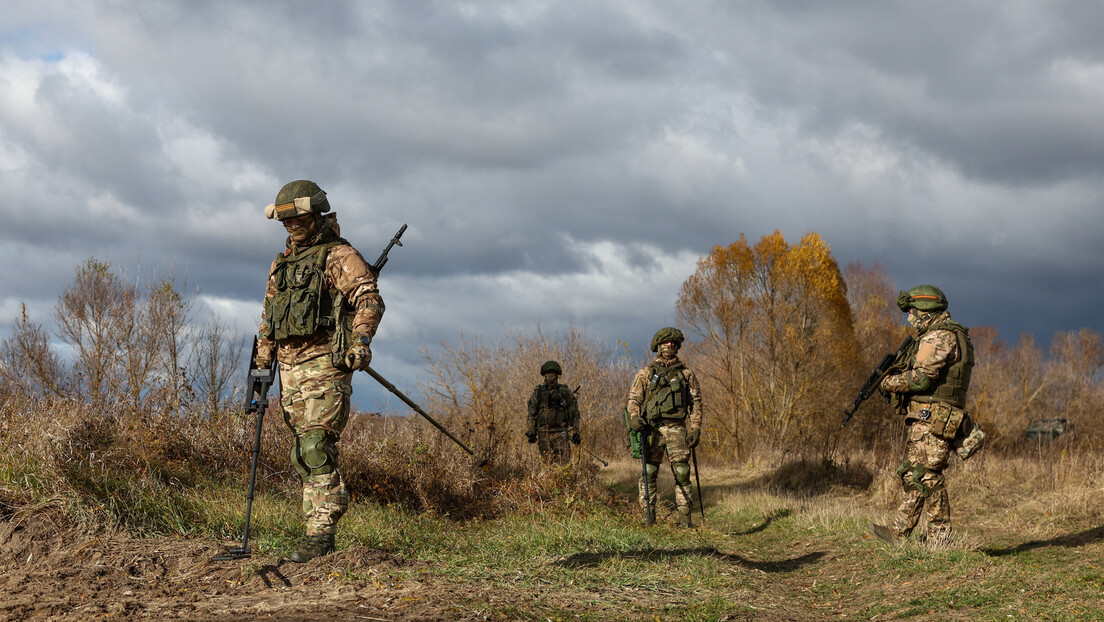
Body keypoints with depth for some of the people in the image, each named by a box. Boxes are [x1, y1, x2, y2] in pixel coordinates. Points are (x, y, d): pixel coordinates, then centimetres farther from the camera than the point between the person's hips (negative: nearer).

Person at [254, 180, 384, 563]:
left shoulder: (338, 256, -2)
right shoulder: (281, 264, 22)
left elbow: (369, 298, -14)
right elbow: (268, 319, 28)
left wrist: (361, 338, -30)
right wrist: (262, 365, 22)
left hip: (323, 366, -8)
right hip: (289, 369, 8)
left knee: (316, 449, -16)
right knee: (302, 454, 7)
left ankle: (321, 533, -17)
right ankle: (319, 532, 12)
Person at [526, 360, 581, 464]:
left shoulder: (565, 392, 8)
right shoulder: (538, 392, 10)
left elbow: (574, 414, 7)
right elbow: (531, 413, 7)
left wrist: (575, 432, 1)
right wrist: (531, 431, -2)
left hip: (560, 432, -1)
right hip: (543, 432, 1)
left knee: (563, 461, -12)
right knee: (546, 461, 3)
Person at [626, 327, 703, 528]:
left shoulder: (686, 374, 14)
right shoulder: (645, 374, 14)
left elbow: (696, 404, 11)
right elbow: (633, 398, 9)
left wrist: (695, 430, 1)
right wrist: (635, 418, -11)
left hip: (676, 428, 0)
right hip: (651, 428, 0)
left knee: (682, 472, -7)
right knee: (649, 472, -2)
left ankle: (684, 517, -4)